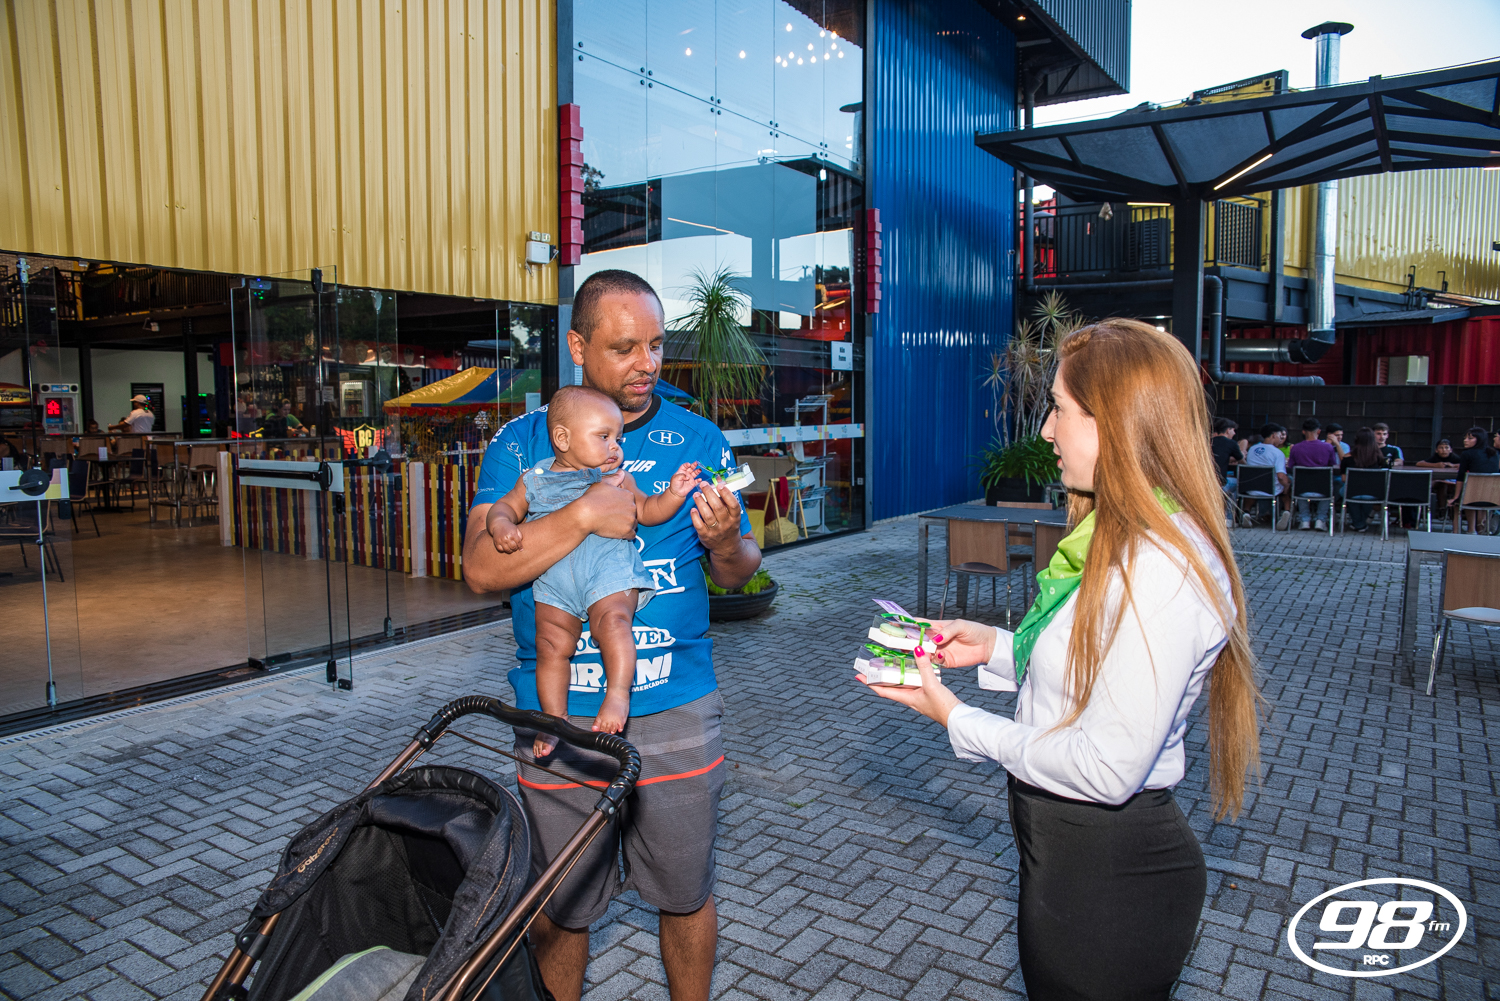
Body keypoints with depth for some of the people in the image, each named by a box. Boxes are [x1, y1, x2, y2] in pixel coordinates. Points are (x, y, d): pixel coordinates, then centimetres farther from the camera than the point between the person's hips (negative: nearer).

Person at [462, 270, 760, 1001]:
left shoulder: (698, 440, 2)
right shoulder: (522, 443, -1)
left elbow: (739, 573, 4)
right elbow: (482, 570, -13)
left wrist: (725, 543, -18)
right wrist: (584, 514, -24)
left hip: (676, 713, 1)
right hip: (558, 715, 0)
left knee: (686, 893, 16)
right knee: (557, 906, 16)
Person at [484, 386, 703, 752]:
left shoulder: (617, 479, 17)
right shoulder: (535, 479, 18)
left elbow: (646, 511, 15)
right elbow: (506, 506, 18)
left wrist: (673, 494, -3)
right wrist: (501, 526, -5)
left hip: (609, 569, -1)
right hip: (553, 576, 2)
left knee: (612, 622, -28)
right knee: (552, 645, -5)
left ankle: (618, 694, -23)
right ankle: (555, 720, 6)